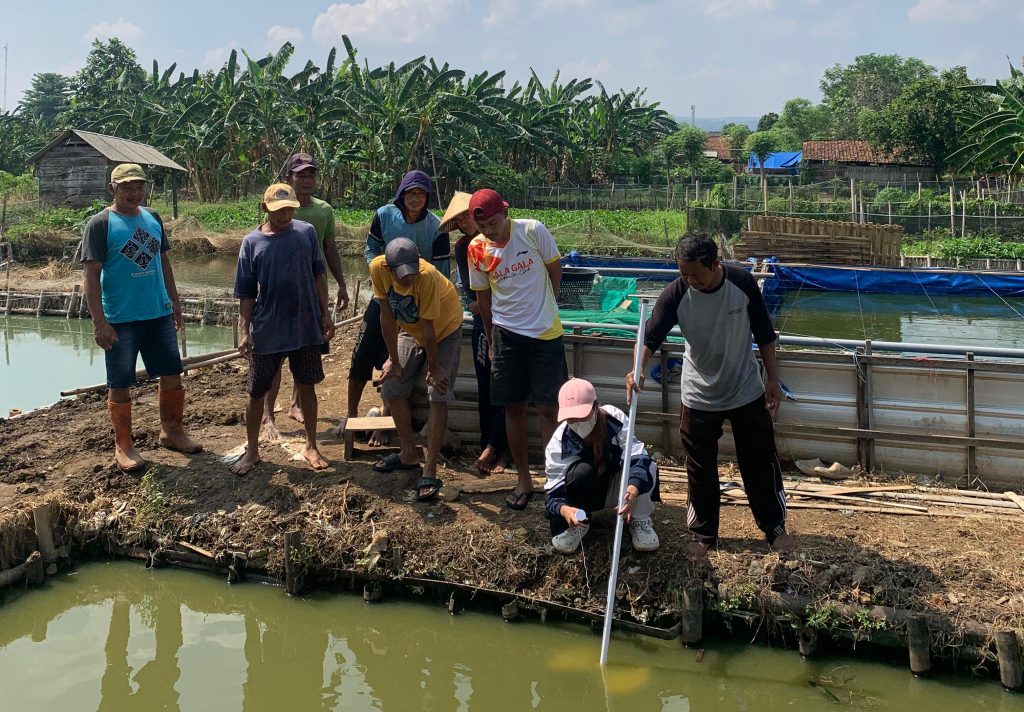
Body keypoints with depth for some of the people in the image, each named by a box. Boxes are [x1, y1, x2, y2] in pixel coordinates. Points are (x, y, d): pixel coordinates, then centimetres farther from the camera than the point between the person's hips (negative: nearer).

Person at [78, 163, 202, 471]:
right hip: (120, 319, -5)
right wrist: (99, 322, -18)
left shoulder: (153, 218, 8)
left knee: (172, 375, 12)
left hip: (159, 314, 6)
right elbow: (92, 275, -12)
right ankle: (123, 446, 18)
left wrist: (174, 302, 16)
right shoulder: (101, 223, -9)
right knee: (120, 384, 4)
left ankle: (172, 431, 30)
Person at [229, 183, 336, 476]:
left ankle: (311, 446, 26)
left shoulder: (306, 232, -2)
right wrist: (244, 331, -8)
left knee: (307, 387, 11)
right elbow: (246, 294, -2)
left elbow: (317, 276, 7)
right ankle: (252, 451, 24)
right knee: (257, 393, 8)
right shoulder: (252, 243, -6)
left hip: (306, 328, 1)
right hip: (266, 332, -1)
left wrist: (325, 314, 6)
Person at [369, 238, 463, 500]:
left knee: (437, 397, -14)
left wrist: (434, 367, -17)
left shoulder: (427, 276, -39)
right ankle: (409, 454, 24)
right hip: (410, 331, 5)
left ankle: (429, 473, -13)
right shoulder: (378, 268, -27)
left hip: (444, 329, -5)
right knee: (392, 389, 6)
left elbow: (428, 327, -28)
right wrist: (394, 360, -10)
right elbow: (387, 316, -16)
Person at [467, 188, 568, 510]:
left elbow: (555, 270, 1)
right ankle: (523, 480, 21)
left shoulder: (532, 231, -13)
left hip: (545, 333, -2)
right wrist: (491, 341, 11)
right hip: (506, 334, 2)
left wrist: (541, 309, 8)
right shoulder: (477, 249, -5)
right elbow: (483, 296, 7)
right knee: (514, 407, 8)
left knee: (548, 409, -1)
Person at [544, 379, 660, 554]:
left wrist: (632, 490, -57)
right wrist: (564, 509, -51)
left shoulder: (615, 418, -27)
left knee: (645, 464, -30)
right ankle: (577, 523, -11)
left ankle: (639, 520, -9)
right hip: (585, 495, -1)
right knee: (581, 471, -35)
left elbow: (637, 457, -35)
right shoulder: (559, 442, -25)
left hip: (616, 488, 1)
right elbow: (554, 491, -26)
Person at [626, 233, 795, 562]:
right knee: (700, 469, 9)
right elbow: (652, 335, -23)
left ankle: (775, 526, 30)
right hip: (699, 396, 0)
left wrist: (772, 379, -3)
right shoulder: (675, 294, -19)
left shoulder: (743, 283, -17)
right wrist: (638, 369, -43)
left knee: (760, 462, 11)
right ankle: (703, 533, 27)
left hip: (747, 392, 0)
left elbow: (764, 334, -5)